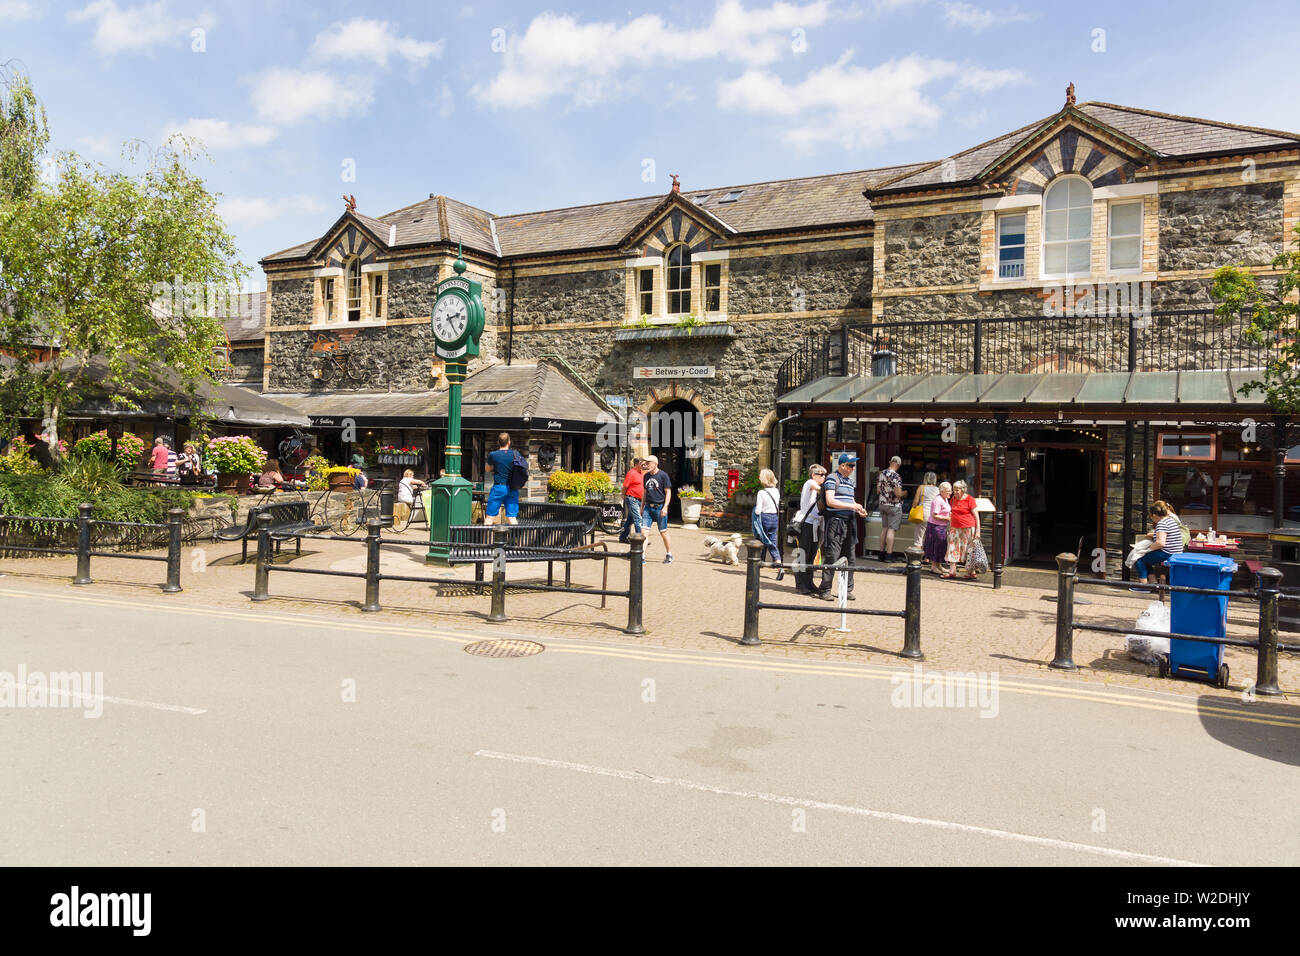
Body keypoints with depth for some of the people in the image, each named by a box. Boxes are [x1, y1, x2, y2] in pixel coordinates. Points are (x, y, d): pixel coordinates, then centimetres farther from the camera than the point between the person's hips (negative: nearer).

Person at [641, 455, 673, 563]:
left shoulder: (663, 475, -6)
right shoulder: (646, 476, 12)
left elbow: (668, 492, -7)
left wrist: (665, 507, -15)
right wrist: (642, 507, 18)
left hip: (659, 507, -5)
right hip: (648, 507, 5)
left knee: (663, 532, 3)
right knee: (643, 530, -5)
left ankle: (669, 555, 18)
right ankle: (642, 556, -5)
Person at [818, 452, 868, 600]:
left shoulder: (851, 481, 20)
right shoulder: (832, 479, -6)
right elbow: (830, 501, -16)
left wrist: (859, 510, 8)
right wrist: (852, 506, -18)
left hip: (849, 522, 8)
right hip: (835, 520, -8)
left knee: (850, 557, 9)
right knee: (832, 557, -8)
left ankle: (847, 590, 18)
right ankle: (824, 590, -1)